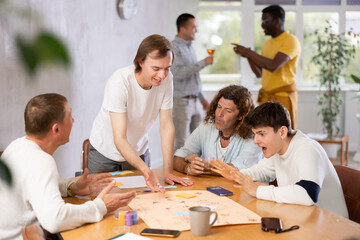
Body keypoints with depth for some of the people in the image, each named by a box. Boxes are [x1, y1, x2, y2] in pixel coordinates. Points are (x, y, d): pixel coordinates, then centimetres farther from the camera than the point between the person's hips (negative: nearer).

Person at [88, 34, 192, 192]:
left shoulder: (166, 79, -17)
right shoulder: (119, 82, -30)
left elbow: (166, 126, -13)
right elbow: (119, 139, -34)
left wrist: (168, 171, -19)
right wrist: (145, 170, -49)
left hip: (138, 151, 4)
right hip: (106, 152, -4)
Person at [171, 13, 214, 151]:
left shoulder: (189, 47, 17)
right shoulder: (173, 48, -11)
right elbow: (178, 73, -24)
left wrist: (201, 98, 22)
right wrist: (203, 63, -21)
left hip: (195, 102, 8)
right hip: (180, 102, -8)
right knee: (182, 144, -5)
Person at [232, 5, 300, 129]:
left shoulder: (291, 41, -10)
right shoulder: (267, 43, 15)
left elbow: (273, 66, -24)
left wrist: (248, 52, -15)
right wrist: (248, 56, 3)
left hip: (283, 97, -7)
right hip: (265, 96, 7)